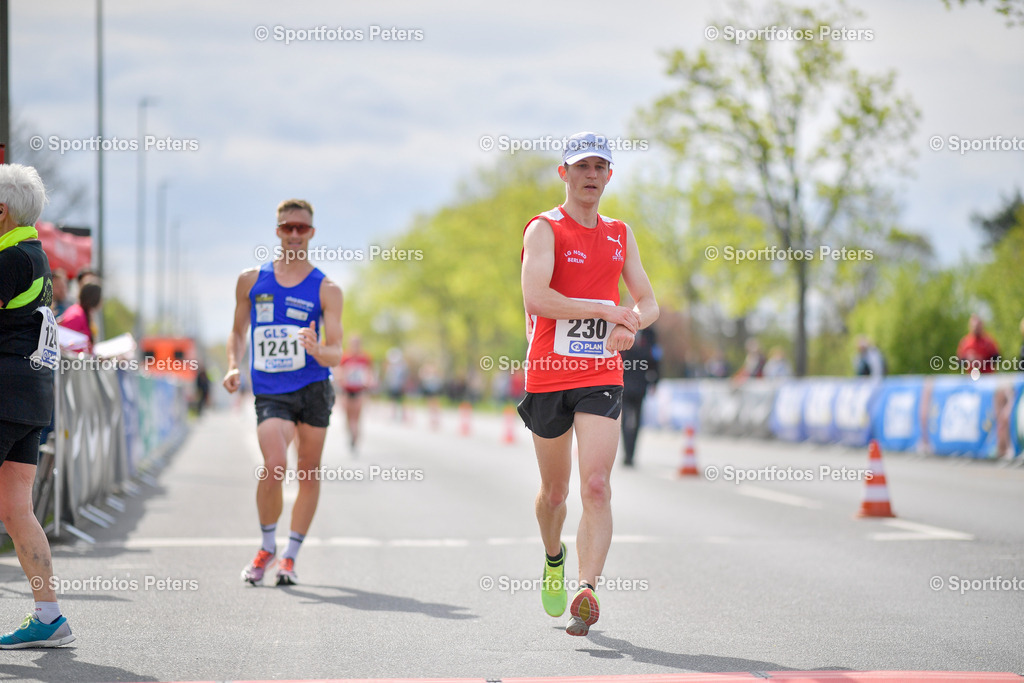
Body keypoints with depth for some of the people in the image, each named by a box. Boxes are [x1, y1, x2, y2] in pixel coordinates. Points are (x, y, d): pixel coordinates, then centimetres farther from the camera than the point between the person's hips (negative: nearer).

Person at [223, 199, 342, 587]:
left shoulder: (325, 289, 3)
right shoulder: (251, 281, 9)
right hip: (270, 393, -1)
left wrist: (317, 350, -24)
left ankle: (290, 556, 17)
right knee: (274, 466, -19)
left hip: (313, 387, 1)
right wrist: (233, 367, 1)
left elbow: (335, 354, -2)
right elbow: (238, 332, 19)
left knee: (309, 473, 3)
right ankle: (266, 547, 3)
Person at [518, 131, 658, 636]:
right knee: (554, 489, 12)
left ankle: (587, 593, -21)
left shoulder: (619, 234, 12)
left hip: (602, 376, 2)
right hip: (549, 374, -2)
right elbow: (536, 297, -20)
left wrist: (630, 324, -8)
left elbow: (648, 302, 16)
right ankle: (553, 558, 42)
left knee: (596, 487, -14)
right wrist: (608, 310, -19)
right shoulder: (544, 229, -5)